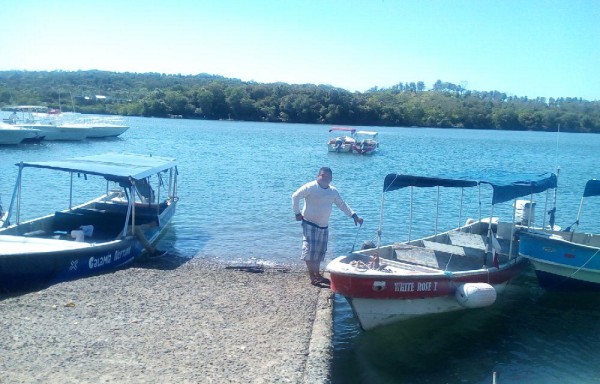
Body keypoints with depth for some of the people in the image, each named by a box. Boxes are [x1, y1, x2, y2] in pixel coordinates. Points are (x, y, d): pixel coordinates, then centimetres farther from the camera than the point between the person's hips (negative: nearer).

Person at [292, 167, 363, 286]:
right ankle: (312, 276, -2)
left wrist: (354, 215, 6)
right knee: (309, 250, -10)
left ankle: (317, 274, 23)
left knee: (320, 251, 10)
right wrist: (297, 213, -12)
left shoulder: (333, 191, 5)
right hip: (309, 224, -6)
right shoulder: (310, 187, -13)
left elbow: (342, 204, 14)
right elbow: (295, 196, -12)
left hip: (324, 226, 6)